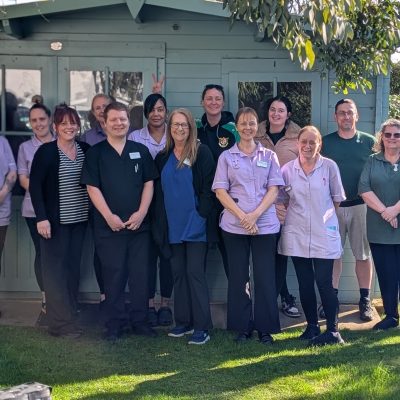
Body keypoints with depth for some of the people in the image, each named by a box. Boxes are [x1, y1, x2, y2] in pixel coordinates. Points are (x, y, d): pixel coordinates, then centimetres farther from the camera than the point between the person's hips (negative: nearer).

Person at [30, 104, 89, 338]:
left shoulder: (86, 150, 5)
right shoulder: (46, 151, -7)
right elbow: (35, 186, -9)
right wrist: (41, 217, -15)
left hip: (79, 218, 4)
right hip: (55, 219, -4)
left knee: (73, 267, 9)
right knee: (55, 268, -2)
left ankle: (71, 313, 19)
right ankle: (61, 322, 2)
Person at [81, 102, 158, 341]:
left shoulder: (140, 150, 8)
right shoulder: (96, 153, 2)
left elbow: (148, 183, 6)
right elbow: (92, 187, -3)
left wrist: (141, 213, -7)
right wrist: (109, 216, -12)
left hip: (139, 224, 2)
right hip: (109, 227, -2)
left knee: (140, 274, 6)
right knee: (113, 276, 3)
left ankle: (140, 321, 17)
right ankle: (115, 325, 12)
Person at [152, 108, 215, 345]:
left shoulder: (201, 153, -4)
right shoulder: (163, 157, 12)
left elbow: (208, 187, -8)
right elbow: (159, 192, 16)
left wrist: (202, 215, -15)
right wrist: (160, 223, 10)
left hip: (196, 225, -5)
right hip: (173, 226, 6)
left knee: (195, 273, -6)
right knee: (178, 273, 10)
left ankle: (202, 327, -1)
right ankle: (183, 322, 21)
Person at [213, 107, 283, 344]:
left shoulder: (269, 156, 9)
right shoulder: (227, 157, 8)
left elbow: (274, 189, 2)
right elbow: (220, 191, 0)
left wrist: (255, 214, -13)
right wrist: (241, 215, -13)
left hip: (265, 224, 0)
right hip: (234, 225, 0)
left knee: (265, 276, 1)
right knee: (238, 276, 5)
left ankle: (265, 328, 11)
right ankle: (243, 327, 15)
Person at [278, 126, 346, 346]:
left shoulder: (329, 167, -3)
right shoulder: (287, 169, 2)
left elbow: (337, 198, 6)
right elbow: (283, 200, 12)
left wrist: (324, 216, 8)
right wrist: (298, 215, 6)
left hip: (324, 234, -2)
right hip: (297, 235, 2)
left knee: (324, 282, -6)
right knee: (305, 284, 8)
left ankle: (332, 329, 5)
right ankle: (312, 326, 21)